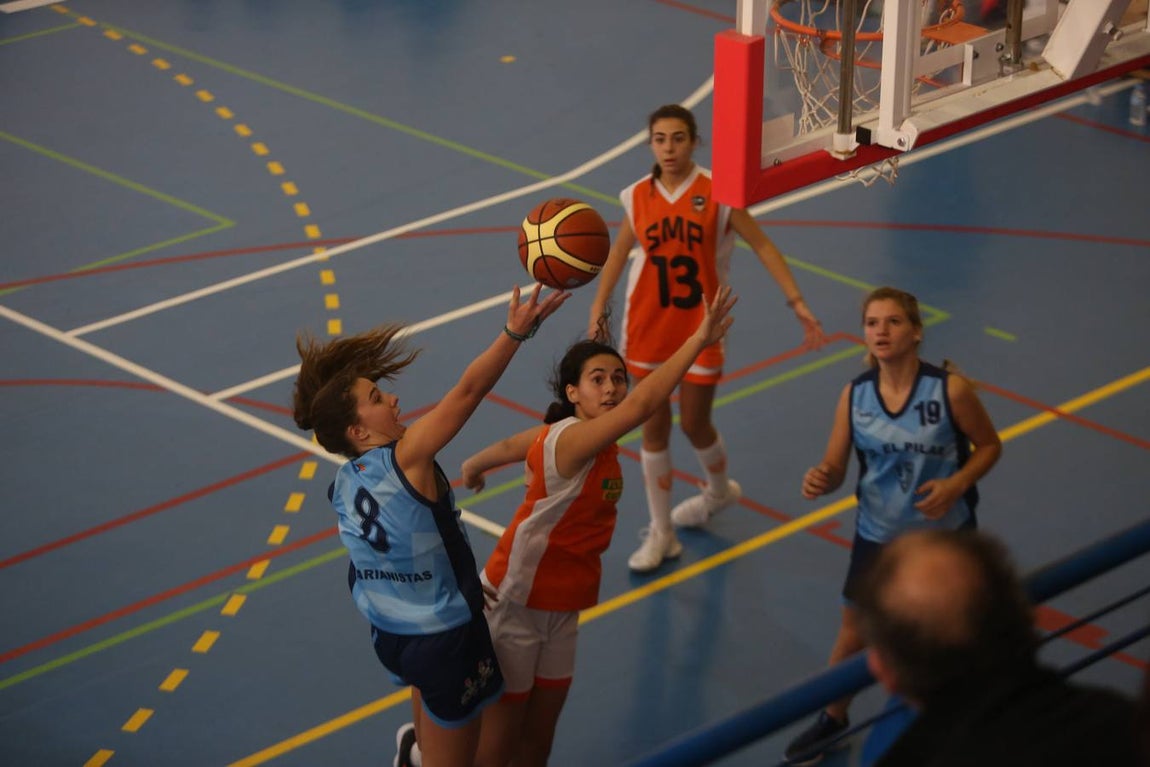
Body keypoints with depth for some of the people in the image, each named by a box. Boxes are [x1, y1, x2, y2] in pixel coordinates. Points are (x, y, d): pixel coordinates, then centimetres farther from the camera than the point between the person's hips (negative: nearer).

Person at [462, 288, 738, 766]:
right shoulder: (570, 439, -28)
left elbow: (510, 446, 16)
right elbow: (643, 404, -43)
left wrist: (474, 467, 34)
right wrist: (698, 341, -47)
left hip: (562, 605, 9)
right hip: (517, 602, -9)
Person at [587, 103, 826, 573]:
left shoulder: (716, 194, -12)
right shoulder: (638, 197, -3)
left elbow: (761, 246, -8)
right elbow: (618, 254, 11)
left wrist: (797, 303, -14)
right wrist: (597, 313, 6)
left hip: (701, 328, -3)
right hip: (648, 327, 3)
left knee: (694, 426, 7)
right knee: (653, 427, 6)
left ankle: (720, 490, 40)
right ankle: (661, 534, 16)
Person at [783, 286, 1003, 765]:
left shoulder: (949, 389, -20)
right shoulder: (854, 395, -12)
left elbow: (989, 445, -6)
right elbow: (835, 470, -7)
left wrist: (954, 485, -23)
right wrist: (819, 479, -31)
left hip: (945, 533, -2)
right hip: (877, 535, 2)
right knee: (853, 632, 12)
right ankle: (833, 718, 36)